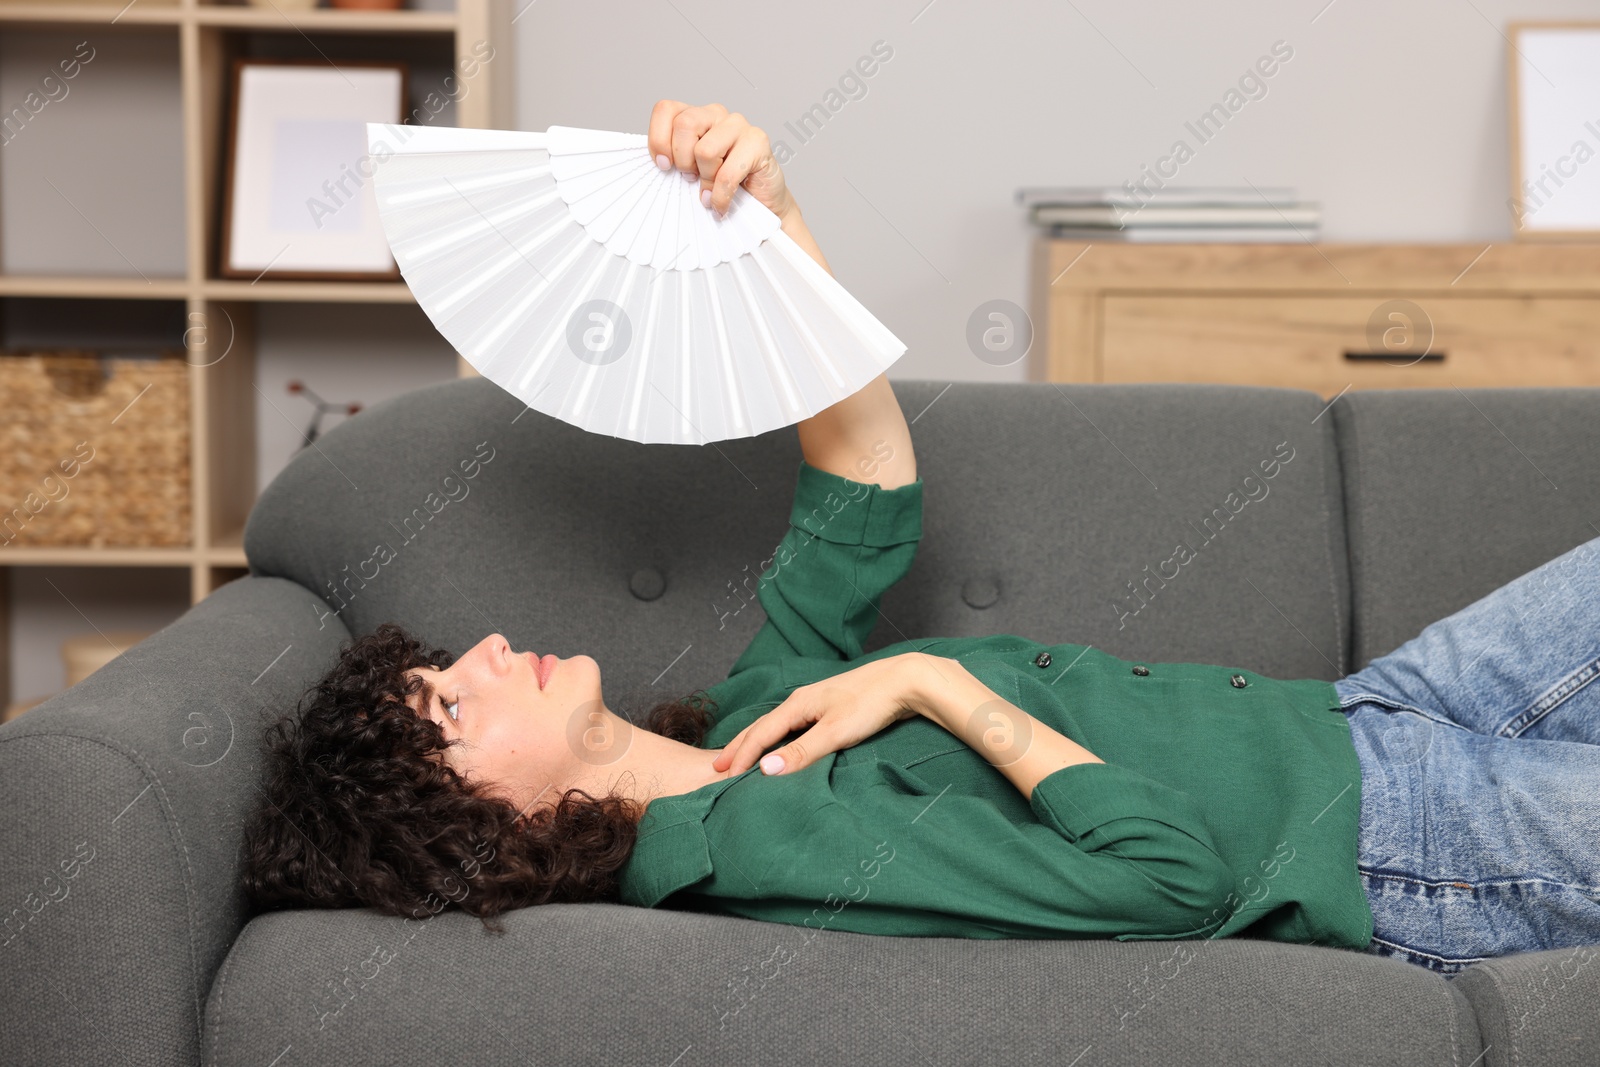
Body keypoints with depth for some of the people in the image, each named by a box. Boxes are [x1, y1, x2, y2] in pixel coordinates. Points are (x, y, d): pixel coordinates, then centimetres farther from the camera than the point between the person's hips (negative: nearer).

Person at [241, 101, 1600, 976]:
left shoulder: (749, 716, -1)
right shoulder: (784, 852, -29)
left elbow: (866, 495, 3)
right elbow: (1169, 873, -33)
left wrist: (769, 212, -7)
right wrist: (937, 683, -23)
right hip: (1388, 849, -7)